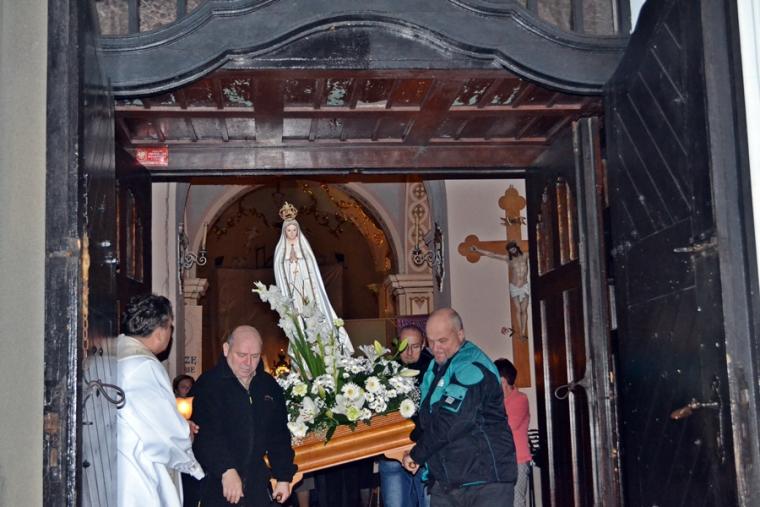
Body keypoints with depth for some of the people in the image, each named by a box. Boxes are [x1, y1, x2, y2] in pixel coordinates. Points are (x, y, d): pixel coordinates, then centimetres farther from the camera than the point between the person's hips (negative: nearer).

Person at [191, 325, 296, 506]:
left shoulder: (269, 386, 9)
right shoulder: (208, 384, -9)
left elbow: (279, 435, 13)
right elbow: (207, 433, -21)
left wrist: (284, 477, 8)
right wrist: (226, 470, -32)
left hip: (257, 483, 5)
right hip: (217, 484, -5)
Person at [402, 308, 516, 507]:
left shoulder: (473, 367, -14)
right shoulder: (435, 368, 16)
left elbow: (448, 423, -21)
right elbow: (426, 417, 22)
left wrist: (417, 454, -9)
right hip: (443, 481, 8)